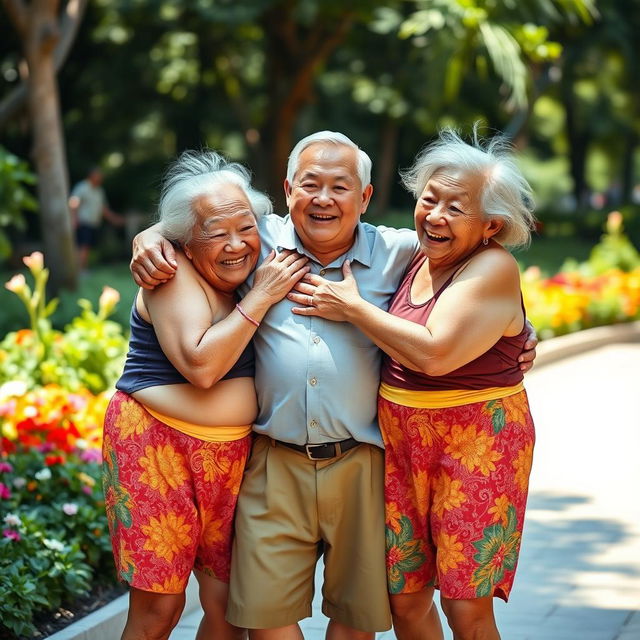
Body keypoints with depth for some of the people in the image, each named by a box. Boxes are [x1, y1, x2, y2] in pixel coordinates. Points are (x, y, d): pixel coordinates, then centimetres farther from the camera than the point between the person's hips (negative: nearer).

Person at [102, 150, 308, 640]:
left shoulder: (244, 276, 9)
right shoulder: (175, 273, -11)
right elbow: (200, 365, -22)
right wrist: (261, 298, -18)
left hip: (233, 453, 7)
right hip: (158, 449, -6)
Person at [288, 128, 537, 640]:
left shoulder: (493, 269, -13)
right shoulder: (414, 258, 8)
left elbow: (433, 353, -24)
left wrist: (352, 308, -13)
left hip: (478, 443, -7)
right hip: (400, 439, 7)